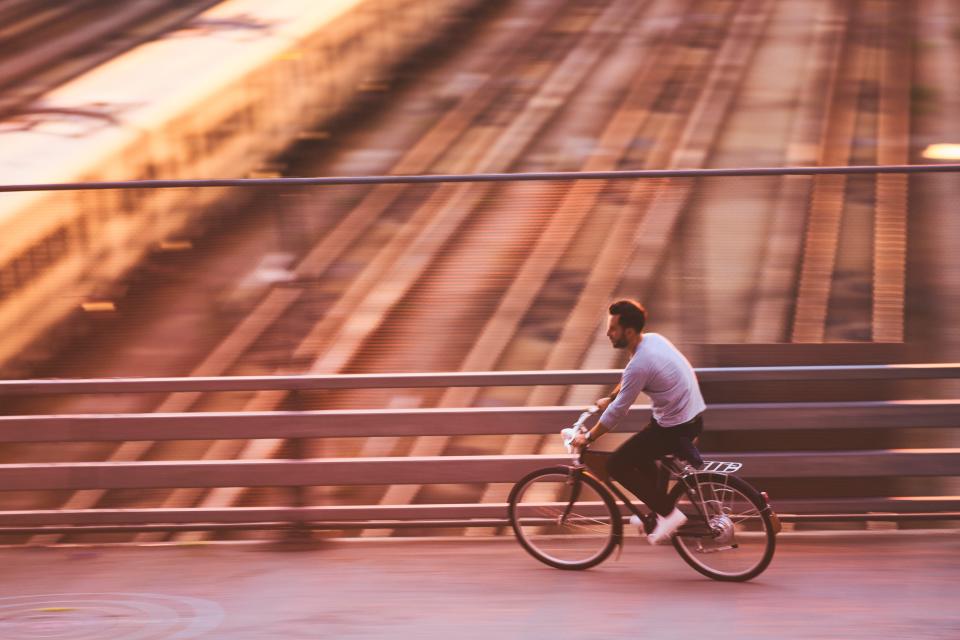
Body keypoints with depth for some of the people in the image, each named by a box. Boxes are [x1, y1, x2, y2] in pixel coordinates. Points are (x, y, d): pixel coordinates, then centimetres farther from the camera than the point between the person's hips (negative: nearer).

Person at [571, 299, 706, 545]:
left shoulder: (640, 364, -24)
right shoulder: (653, 339, 4)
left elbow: (618, 411, -17)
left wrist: (587, 438, -6)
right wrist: (609, 398, 31)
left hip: (675, 428, -10)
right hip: (693, 416, 10)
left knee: (617, 465, -3)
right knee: (639, 455, 27)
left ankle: (668, 514, 1)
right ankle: (659, 509, 29)